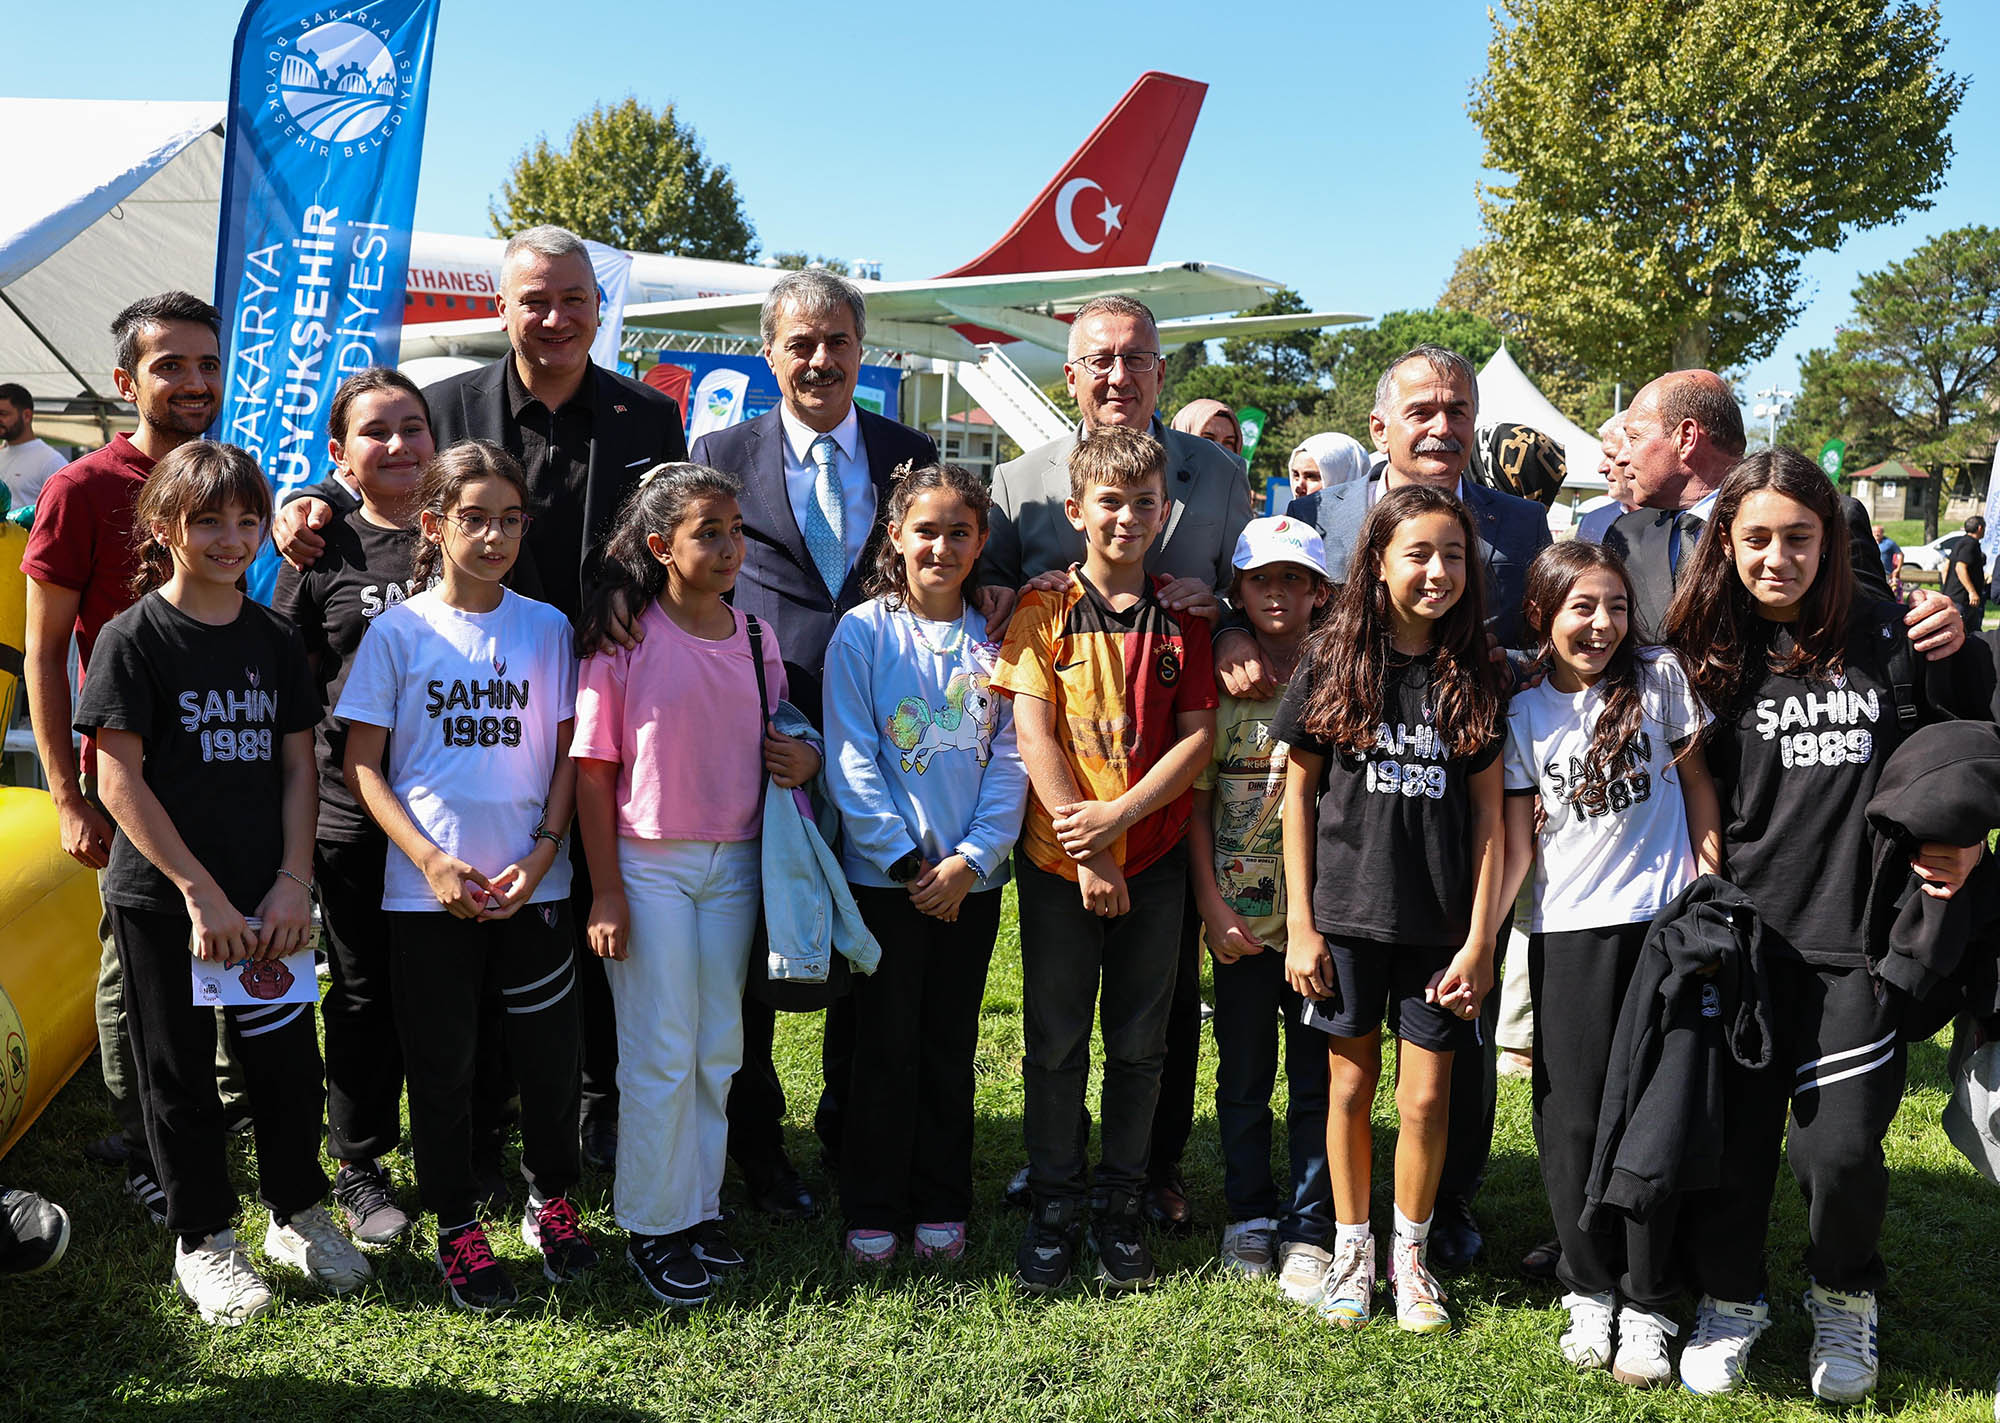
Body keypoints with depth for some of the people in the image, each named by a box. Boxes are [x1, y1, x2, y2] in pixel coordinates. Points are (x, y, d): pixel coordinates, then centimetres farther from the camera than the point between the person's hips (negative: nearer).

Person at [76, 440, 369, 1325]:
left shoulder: (275, 639, 6)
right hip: (161, 897, -4)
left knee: (287, 1055, 9)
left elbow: (298, 766, 7)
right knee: (180, 1071, 8)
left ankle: (297, 1215, 29)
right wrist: (202, 894, -15)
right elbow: (120, 780, -12)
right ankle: (202, 1242, 24)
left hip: (265, 896, 4)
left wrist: (293, 881, -5)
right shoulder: (134, 639, -8)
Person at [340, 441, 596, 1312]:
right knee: (441, 1066, 8)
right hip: (427, 891, -1)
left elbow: (568, 757, 6)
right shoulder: (398, 632, -2)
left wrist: (540, 855, -8)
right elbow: (363, 767, -1)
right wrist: (431, 861, -12)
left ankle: (551, 1201, 30)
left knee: (550, 1053, 8)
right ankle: (456, 1226, 24)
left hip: (532, 885, 2)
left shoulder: (546, 629, 3)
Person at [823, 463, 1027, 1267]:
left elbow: (1010, 759, 0)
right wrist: (909, 861, -13)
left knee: (951, 1047, 11)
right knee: (887, 1046, 5)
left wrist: (969, 857, -11)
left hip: (972, 877, 2)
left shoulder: (996, 641, 4)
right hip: (885, 874, -2)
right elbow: (852, 761, -8)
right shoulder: (863, 633, -4)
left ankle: (941, 1207, 24)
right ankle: (872, 1210, 18)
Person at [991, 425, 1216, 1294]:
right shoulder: (1043, 609, -2)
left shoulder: (1181, 619, 4)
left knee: (1139, 1044, 10)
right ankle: (1053, 1210, 20)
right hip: (1059, 859, -2)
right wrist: (1084, 852, -13)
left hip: (1154, 859, 2)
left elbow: (1198, 734, -2)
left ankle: (1120, 1207, 24)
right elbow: (1033, 733, -8)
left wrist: (1117, 815, -15)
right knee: (1056, 1043, 7)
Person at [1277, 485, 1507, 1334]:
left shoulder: (1474, 676, 1)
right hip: (1347, 915, -1)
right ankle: (1352, 1249, 28)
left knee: (1427, 1097, 5)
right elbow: (1299, 793, 1)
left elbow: (1488, 813, 2)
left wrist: (1480, 938, -3)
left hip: (1440, 924, 1)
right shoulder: (1333, 664, -2)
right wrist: (1300, 923, -2)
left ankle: (1410, 1254, 26)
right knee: (1351, 1084, 10)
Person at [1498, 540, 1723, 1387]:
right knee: (1572, 1118, 3)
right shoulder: (1523, 714, 4)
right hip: (1566, 934, 1)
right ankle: (1589, 1292, 20)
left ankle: (1648, 1307, 13)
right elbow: (1515, 847, 3)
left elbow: (1696, 783, 9)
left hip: (1663, 921, -1)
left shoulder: (1657, 679, 2)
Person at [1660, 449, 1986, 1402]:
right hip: (1745, 931, 1)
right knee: (1735, 1132, 6)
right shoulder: (1710, 655, 3)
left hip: (1860, 938, -1)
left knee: (1840, 1147, -3)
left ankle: (1846, 1301, 27)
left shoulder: (1884, 638, 1)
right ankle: (1729, 1298, 30)